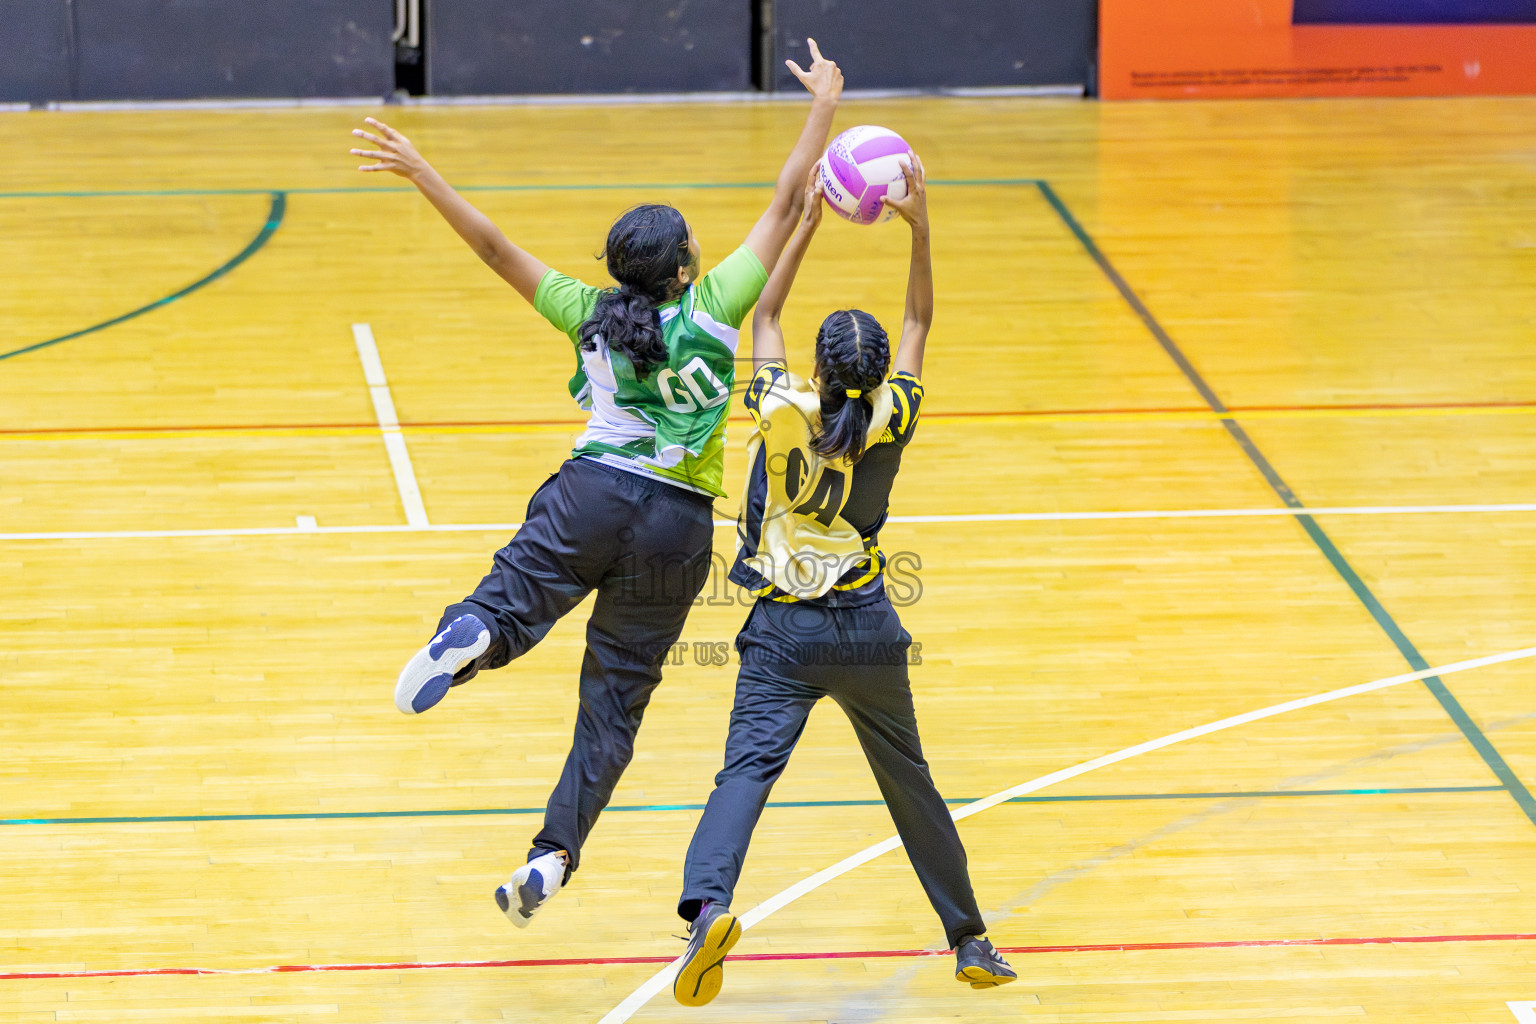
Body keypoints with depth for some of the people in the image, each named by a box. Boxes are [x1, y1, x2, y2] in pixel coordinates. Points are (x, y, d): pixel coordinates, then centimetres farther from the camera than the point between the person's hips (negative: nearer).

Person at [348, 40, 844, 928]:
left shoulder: (592, 316, 2)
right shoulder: (713, 309, -2)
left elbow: (495, 248, 1)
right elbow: (785, 209, 3)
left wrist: (424, 176, 5)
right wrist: (823, 112, 11)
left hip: (594, 493, 0)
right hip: (679, 523, 0)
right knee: (615, 702, 4)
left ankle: (468, 633, -44)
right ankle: (553, 858, -4)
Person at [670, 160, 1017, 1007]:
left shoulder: (783, 413, -4)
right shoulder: (891, 422, -3)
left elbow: (764, 316, 12)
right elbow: (919, 326, 10)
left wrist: (807, 223, 15)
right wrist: (919, 225, 7)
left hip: (783, 631, -1)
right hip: (865, 630, 2)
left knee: (747, 769, -15)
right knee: (908, 782, 16)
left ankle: (706, 906, -41)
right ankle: (968, 939, 26)